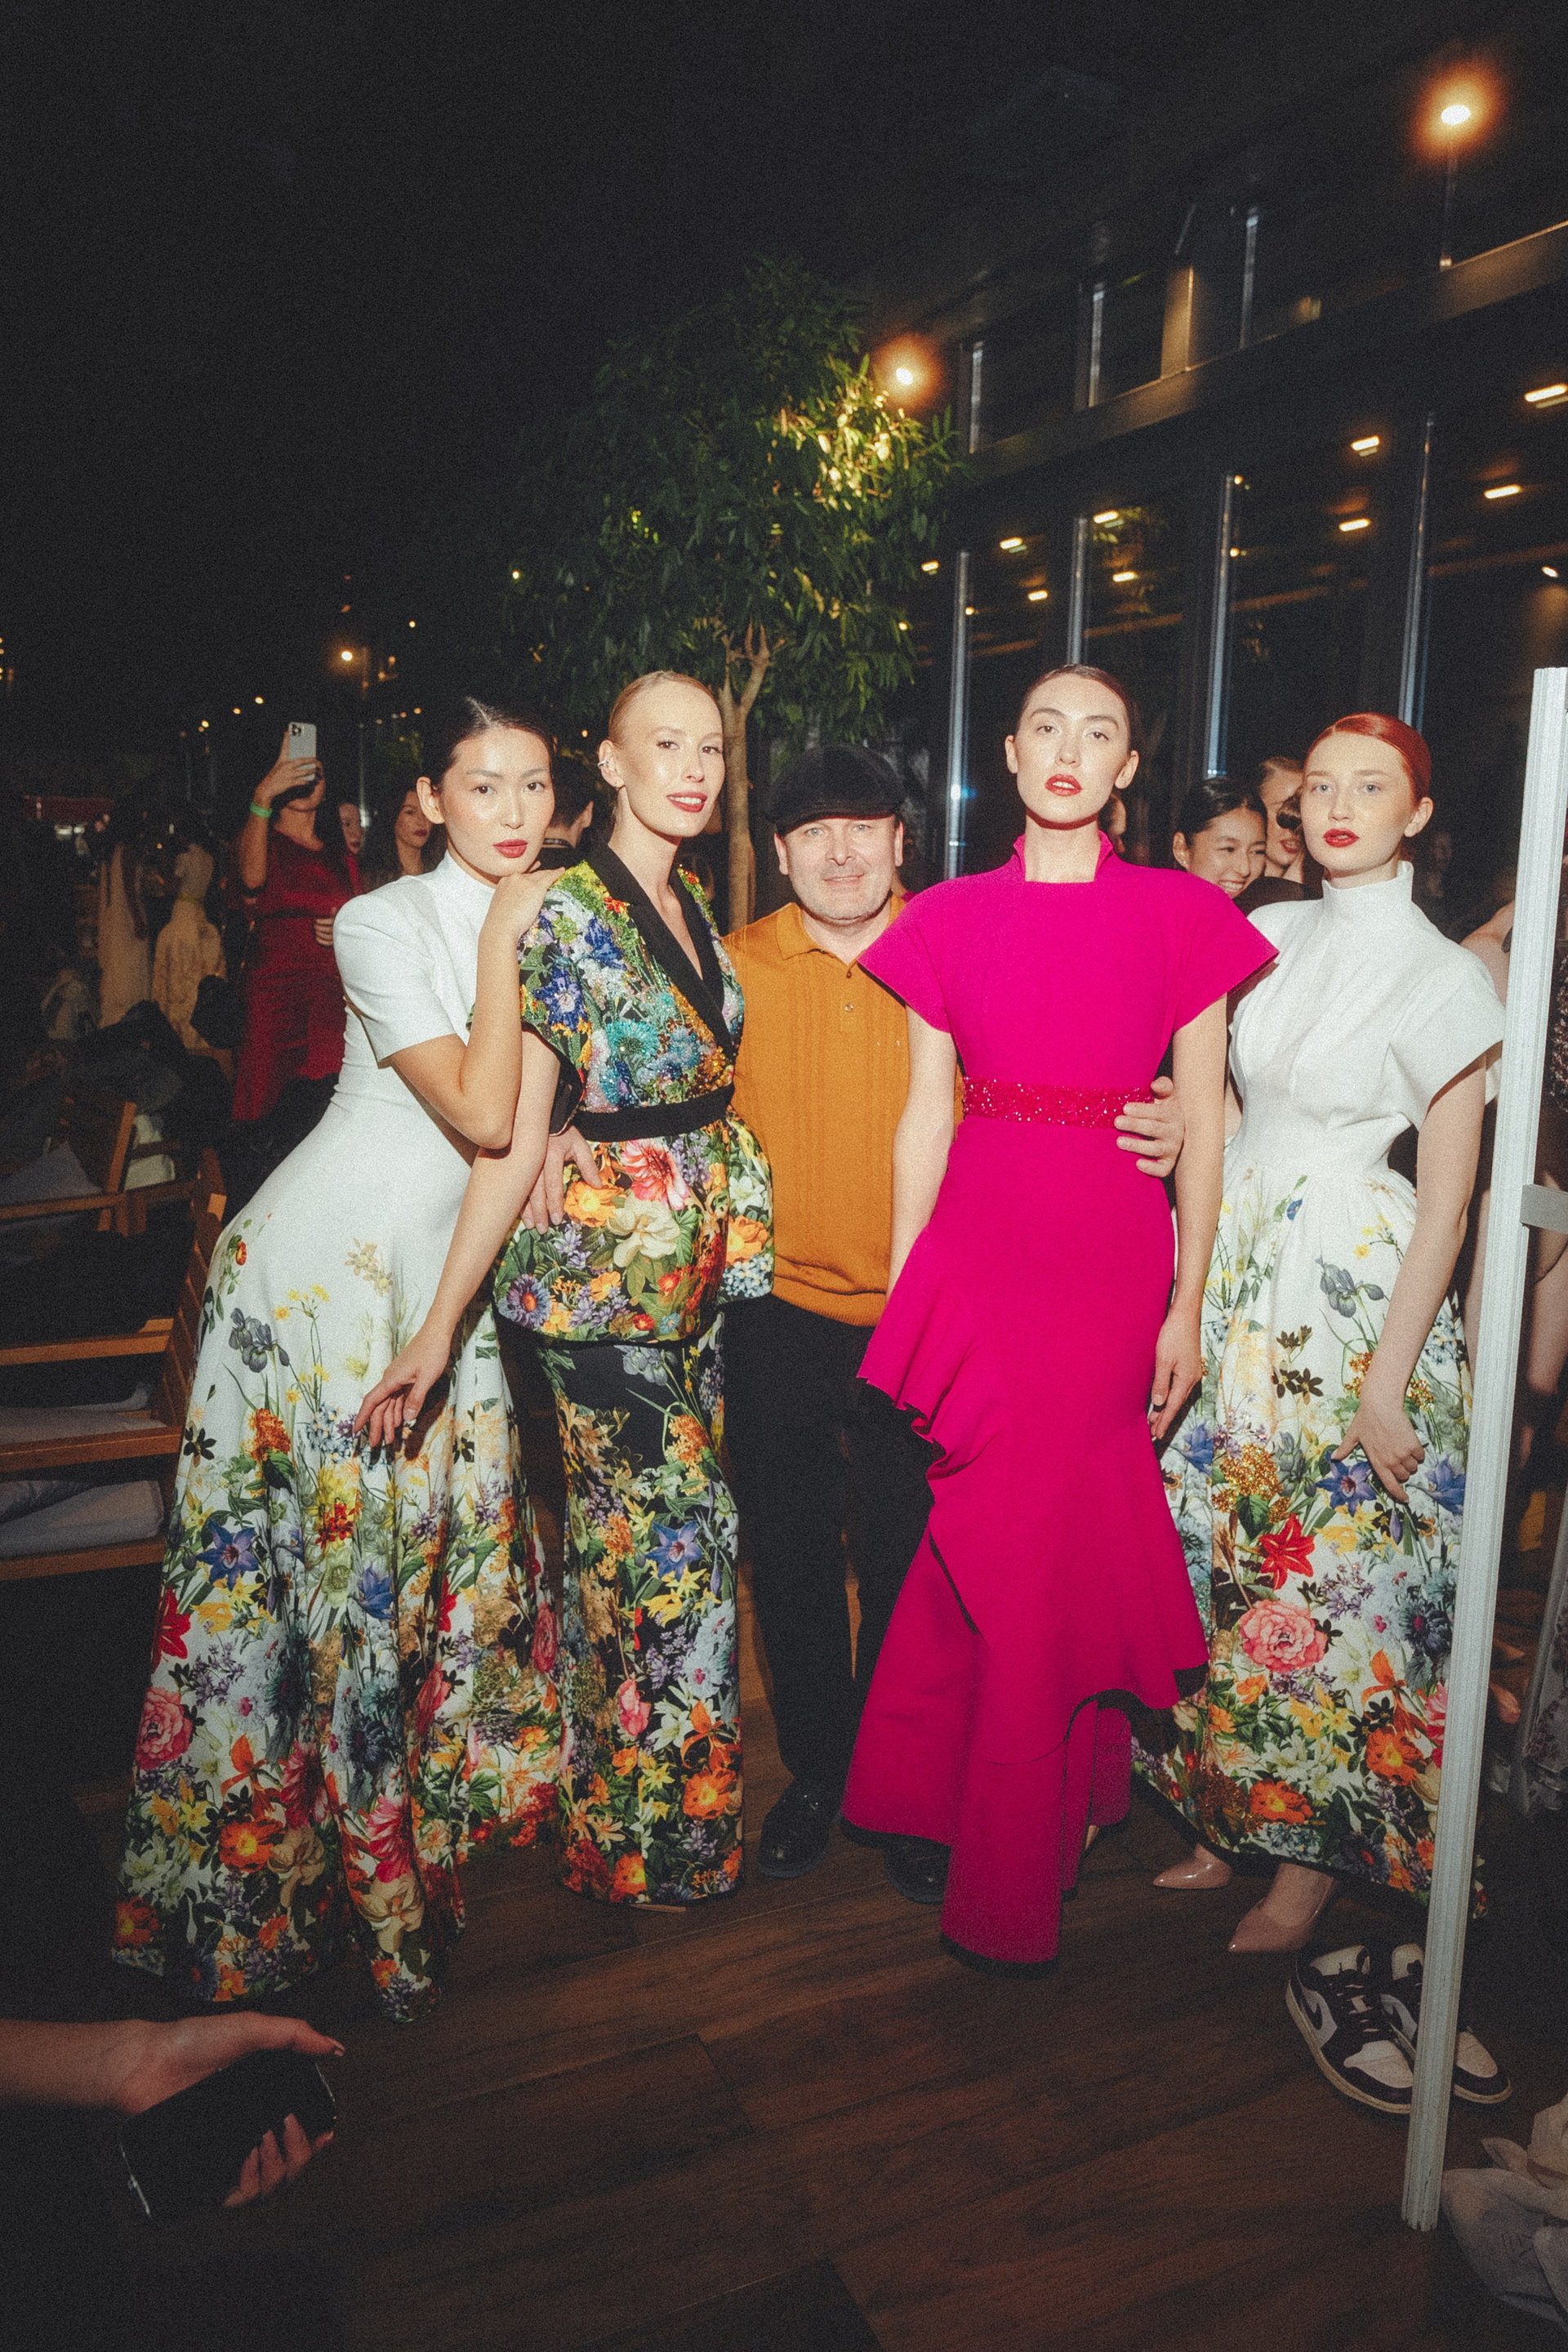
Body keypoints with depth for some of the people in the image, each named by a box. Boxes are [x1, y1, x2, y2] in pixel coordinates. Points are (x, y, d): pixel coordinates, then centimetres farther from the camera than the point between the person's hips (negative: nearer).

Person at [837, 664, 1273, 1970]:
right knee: (989, 1540, 6)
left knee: (1048, 1546, 4)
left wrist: (1188, 1304, -1)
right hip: (975, 1247, 1)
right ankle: (953, 1805, 30)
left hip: (1111, 1253, -1)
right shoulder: (950, 919, 6)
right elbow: (926, 1117, 6)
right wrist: (898, 1296, 5)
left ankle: (1012, 1872, 26)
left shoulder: (1183, 914, 2)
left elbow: (1205, 1122, 1)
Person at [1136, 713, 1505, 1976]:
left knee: (1339, 1567, 3)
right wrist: (1199, 1292, 10)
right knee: (1233, 1550, 11)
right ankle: (1238, 1810, 29)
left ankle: (1316, 1856, 21)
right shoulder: (1268, 936, 7)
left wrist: (1388, 1381, -14)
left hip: (1359, 1292, -5)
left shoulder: (1444, 977, -9)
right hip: (1239, 1276, 5)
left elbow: (1445, 1200, -11)